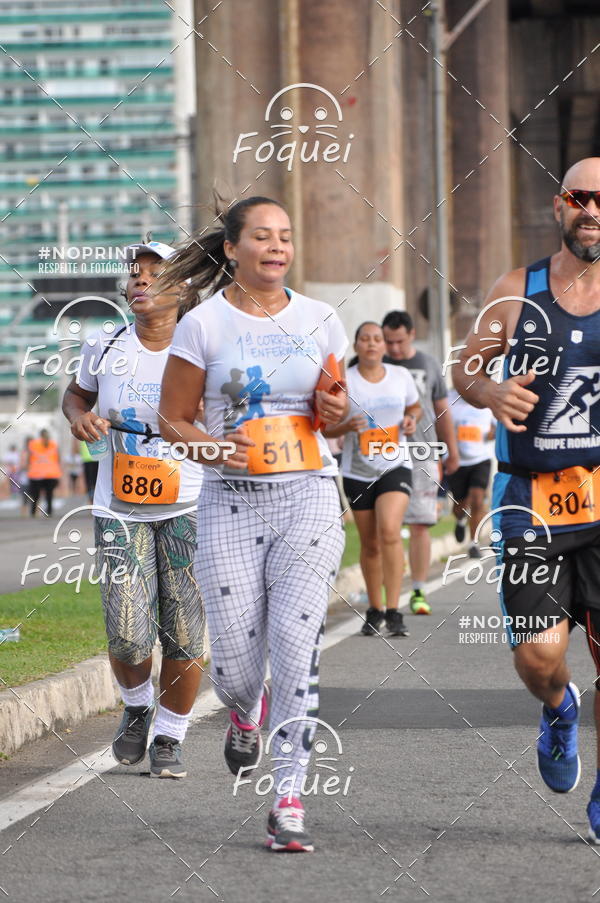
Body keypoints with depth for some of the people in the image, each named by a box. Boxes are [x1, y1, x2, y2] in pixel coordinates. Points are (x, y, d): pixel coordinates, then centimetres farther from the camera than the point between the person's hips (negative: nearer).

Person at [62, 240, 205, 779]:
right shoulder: (107, 348, 2)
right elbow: (77, 393, 21)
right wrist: (80, 416, 0)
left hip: (188, 507, -1)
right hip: (120, 510, 1)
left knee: (186, 637, -2)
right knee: (129, 637, -8)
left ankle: (169, 736, 19)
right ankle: (136, 706, 24)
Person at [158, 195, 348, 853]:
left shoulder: (319, 321, 7)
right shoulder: (203, 323, 0)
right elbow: (172, 419, 4)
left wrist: (335, 411, -4)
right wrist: (213, 448, -14)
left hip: (307, 496, 1)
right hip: (230, 502, -1)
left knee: (296, 640, -13)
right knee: (235, 662, -2)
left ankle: (288, 803, -8)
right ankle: (246, 713, 38)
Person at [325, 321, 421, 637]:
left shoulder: (401, 376, 3)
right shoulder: (344, 381, -4)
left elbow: (415, 406, 22)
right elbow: (325, 427, -1)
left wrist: (412, 419, -1)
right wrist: (347, 426, -21)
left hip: (395, 466, 0)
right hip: (357, 471, 0)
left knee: (389, 531, -21)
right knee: (369, 544, 7)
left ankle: (393, 611, -19)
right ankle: (374, 611, 25)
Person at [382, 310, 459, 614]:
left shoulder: (429, 365, 11)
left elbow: (441, 411, 18)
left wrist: (452, 452, 21)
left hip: (422, 456, 0)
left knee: (420, 525, -5)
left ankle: (418, 592, -2)